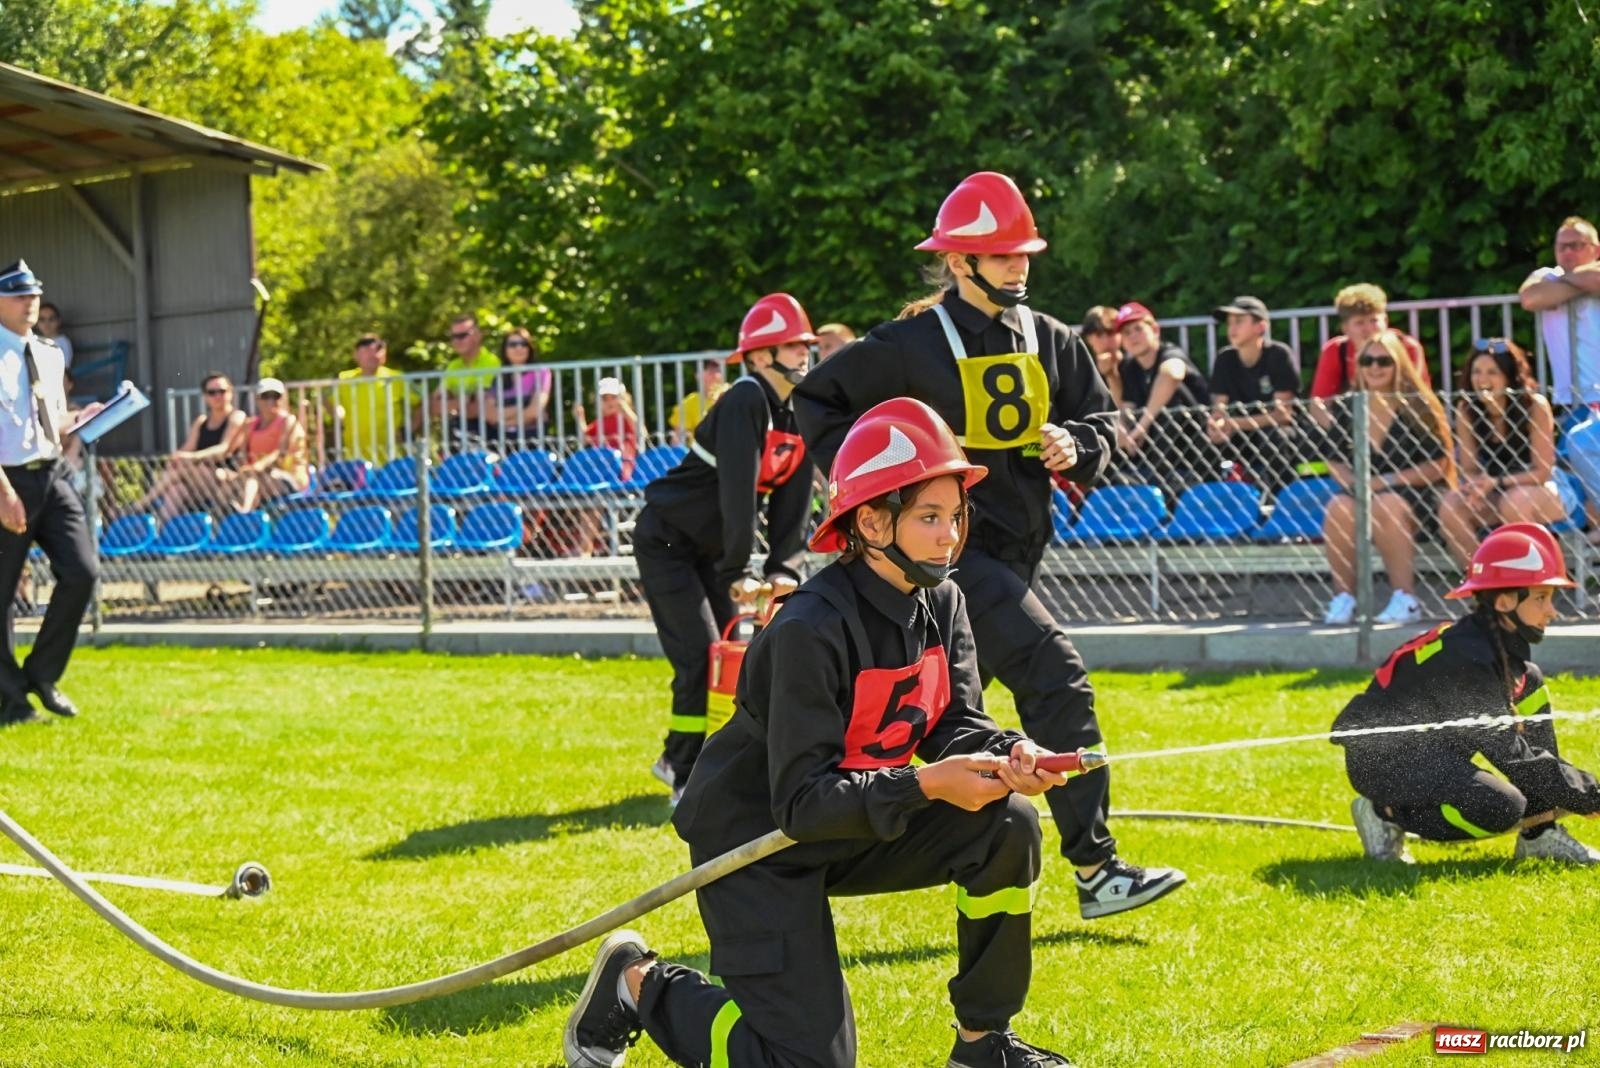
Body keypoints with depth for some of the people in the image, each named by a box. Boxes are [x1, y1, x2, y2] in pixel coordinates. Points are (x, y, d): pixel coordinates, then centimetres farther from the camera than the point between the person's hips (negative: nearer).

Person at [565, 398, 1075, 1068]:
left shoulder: (941, 603, -3)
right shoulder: (812, 630, -28)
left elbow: (956, 725, -3)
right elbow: (802, 800, -29)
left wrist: (1007, 755, -26)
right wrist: (924, 785, -37)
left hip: (855, 826, 8)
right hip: (756, 841, -8)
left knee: (1008, 825, -14)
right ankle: (637, 984, 11)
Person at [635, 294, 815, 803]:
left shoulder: (798, 413, 1)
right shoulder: (745, 402, -25)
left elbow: (792, 501, 0)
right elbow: (737, 490, -30)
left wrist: (783, 569, -11)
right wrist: (739, 573, -32)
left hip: (709, 547, 9)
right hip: (665, 541, -9)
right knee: (700, 656, -12)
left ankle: (677, 758, 26)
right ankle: (688, 781, -2)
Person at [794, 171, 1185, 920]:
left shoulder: (1050, 341, 8)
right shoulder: (911, 346, -8)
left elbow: (1104, 418, 14)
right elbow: (816, 400, 0)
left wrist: (1076, 445, -8)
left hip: (1018, 548, 7)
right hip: (955, 547, -7)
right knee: (1058, 680, -20)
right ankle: (1095, 871, -19)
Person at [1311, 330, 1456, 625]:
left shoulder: (1418, 409, -2)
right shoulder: (1344, 409, 8)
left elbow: (1437, 465, -4)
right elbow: (1334, 460, 13)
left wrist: (1384, 482, -14)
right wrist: (1352, 482, -10)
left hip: (1414, 496, -3)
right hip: (1361, 491, 3)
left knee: (1385, 505, -37)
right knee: (1338, 508, -30)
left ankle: (1405, 599, -32)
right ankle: (1343, 599, -23)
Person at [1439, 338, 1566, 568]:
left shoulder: (1534, 406, -17)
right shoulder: (1466, 410, -6)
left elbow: (1542, 471, -16)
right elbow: (1469, 470, -3)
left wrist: (1496, 482, -29)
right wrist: (1477, 487, -28)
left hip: (1538, 491, -4)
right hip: (1493, 495, 4)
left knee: (1515, 503, -37)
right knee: (1450, 507, -25)